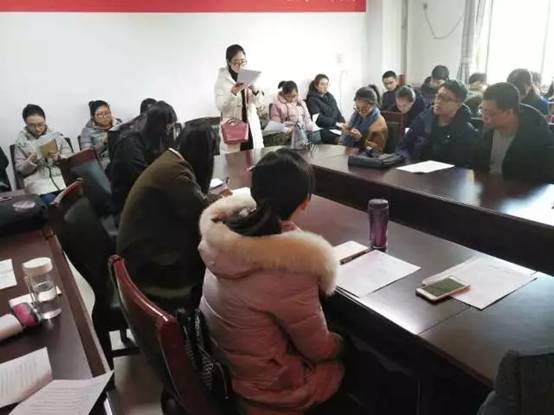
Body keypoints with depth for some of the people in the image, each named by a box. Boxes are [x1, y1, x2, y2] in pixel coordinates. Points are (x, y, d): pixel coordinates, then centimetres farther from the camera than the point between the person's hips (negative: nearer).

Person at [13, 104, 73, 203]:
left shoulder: (56, 134, 10)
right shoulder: (21, 141, 8)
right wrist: (32, 160, -12)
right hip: (38, 179, -1)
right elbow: (20, 170, 7)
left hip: (61, 175, 2)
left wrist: (58, 158, -11)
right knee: (50, 200, -34)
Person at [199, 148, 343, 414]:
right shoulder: (290, 268, -35)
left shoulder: (223, 228, -16)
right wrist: (341, 342, 3)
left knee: (336, 344, 23)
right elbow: (319, 350, -17)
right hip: (263, 387, -6)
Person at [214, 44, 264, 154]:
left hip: (251, 128, 3)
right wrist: (232, 92, -27)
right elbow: (220, 106, -11)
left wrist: (255, 91, -15)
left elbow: (260, 105, 4)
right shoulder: (222, 80, -2)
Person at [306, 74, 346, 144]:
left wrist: (343, 124, -3)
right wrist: (336, 123, -18)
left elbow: (338, 112, 17)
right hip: (324, 130, -6)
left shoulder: (330, 97, 20)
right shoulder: (312, 100, 0)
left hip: (336, 128, 6)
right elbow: (319, 119, -12)